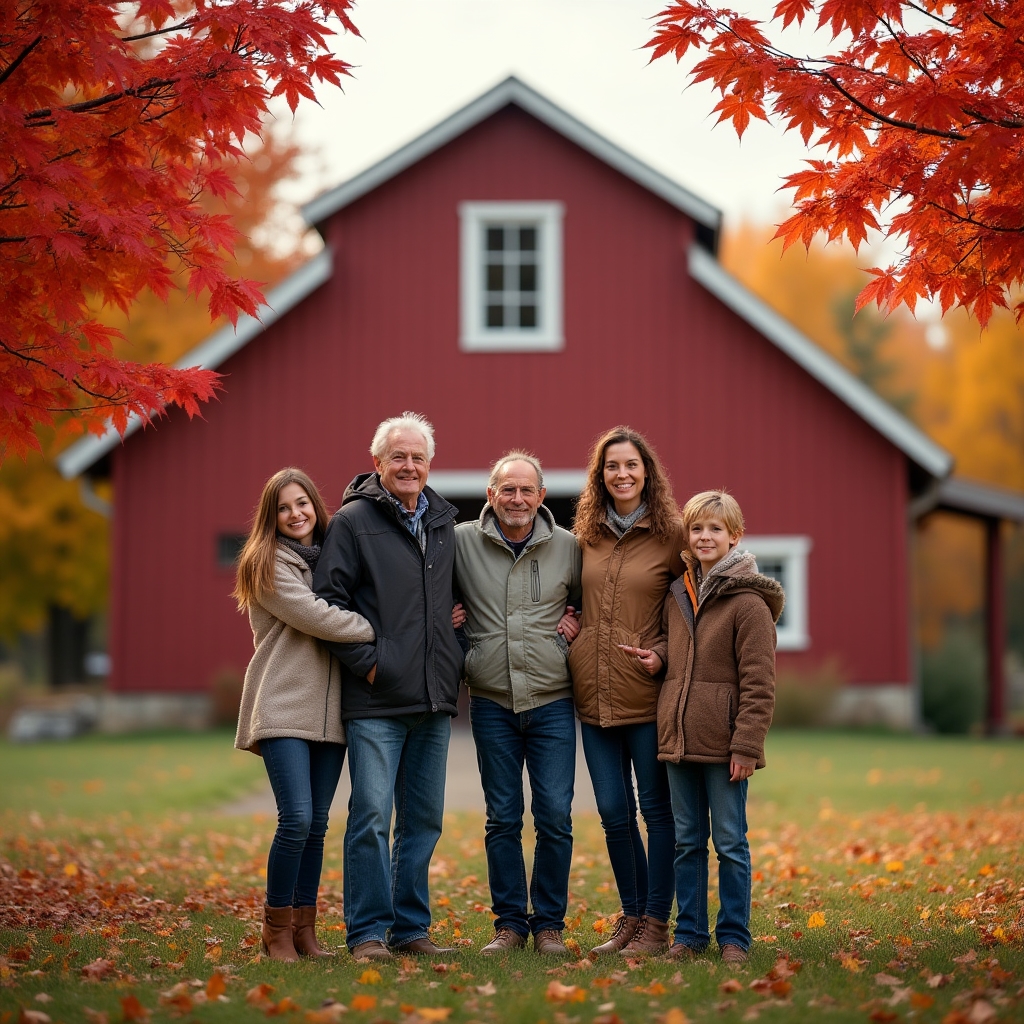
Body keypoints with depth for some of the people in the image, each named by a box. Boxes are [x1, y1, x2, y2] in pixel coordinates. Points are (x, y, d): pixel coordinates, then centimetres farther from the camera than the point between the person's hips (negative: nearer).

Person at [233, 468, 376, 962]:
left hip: (328, 709, 6)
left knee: (317, 824, 6)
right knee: (296, 819, -14)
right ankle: (277, 929, -1)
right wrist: (383, 629, -11)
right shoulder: (268, 562, -3)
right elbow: (313, 616, -14)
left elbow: (344, 618, 17)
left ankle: (304, 929, 15)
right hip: (284, 707, -6)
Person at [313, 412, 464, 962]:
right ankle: (368, 932, 1)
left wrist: (452, 659, 12)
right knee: (372, 817, -7)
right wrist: (366, 662, -13)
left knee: (423, 819, 10)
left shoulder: (444, 523, 15)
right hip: (376, 700, -6)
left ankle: (411, 927, 19)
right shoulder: (353, 520, -4)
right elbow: (328, 597, -9)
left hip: (434, 698, 6)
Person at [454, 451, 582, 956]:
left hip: (552, 702, 0)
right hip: (491, 702, 0)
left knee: (555, 817, -2)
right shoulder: (462, 541, 0)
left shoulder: (568, 547, 3)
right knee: (502, 819, 6)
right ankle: (509, 923, 16)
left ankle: (549, 924, 11)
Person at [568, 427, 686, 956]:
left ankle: (655, 925, 11)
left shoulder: (671, 536, -3)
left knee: (656, 810, 3)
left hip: (648, 693, -4)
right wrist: (569, 623, 4)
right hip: (594, 694, 4)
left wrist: (661, 654, -13)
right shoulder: (586, 536, 10)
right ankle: (632, 916, 22)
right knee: (613, 812, 8)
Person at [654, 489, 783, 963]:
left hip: (723, 743, -6)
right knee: (686, 840, 11)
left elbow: (759, 683, -10)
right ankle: (689, 933, 19)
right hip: (679, 737, 6)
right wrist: (653, 660, 3)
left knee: (730, 841, 1)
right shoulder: (675, 595, 12)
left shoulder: (748, 601, -8)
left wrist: (746, 746, -15)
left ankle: (733, 936, 10)